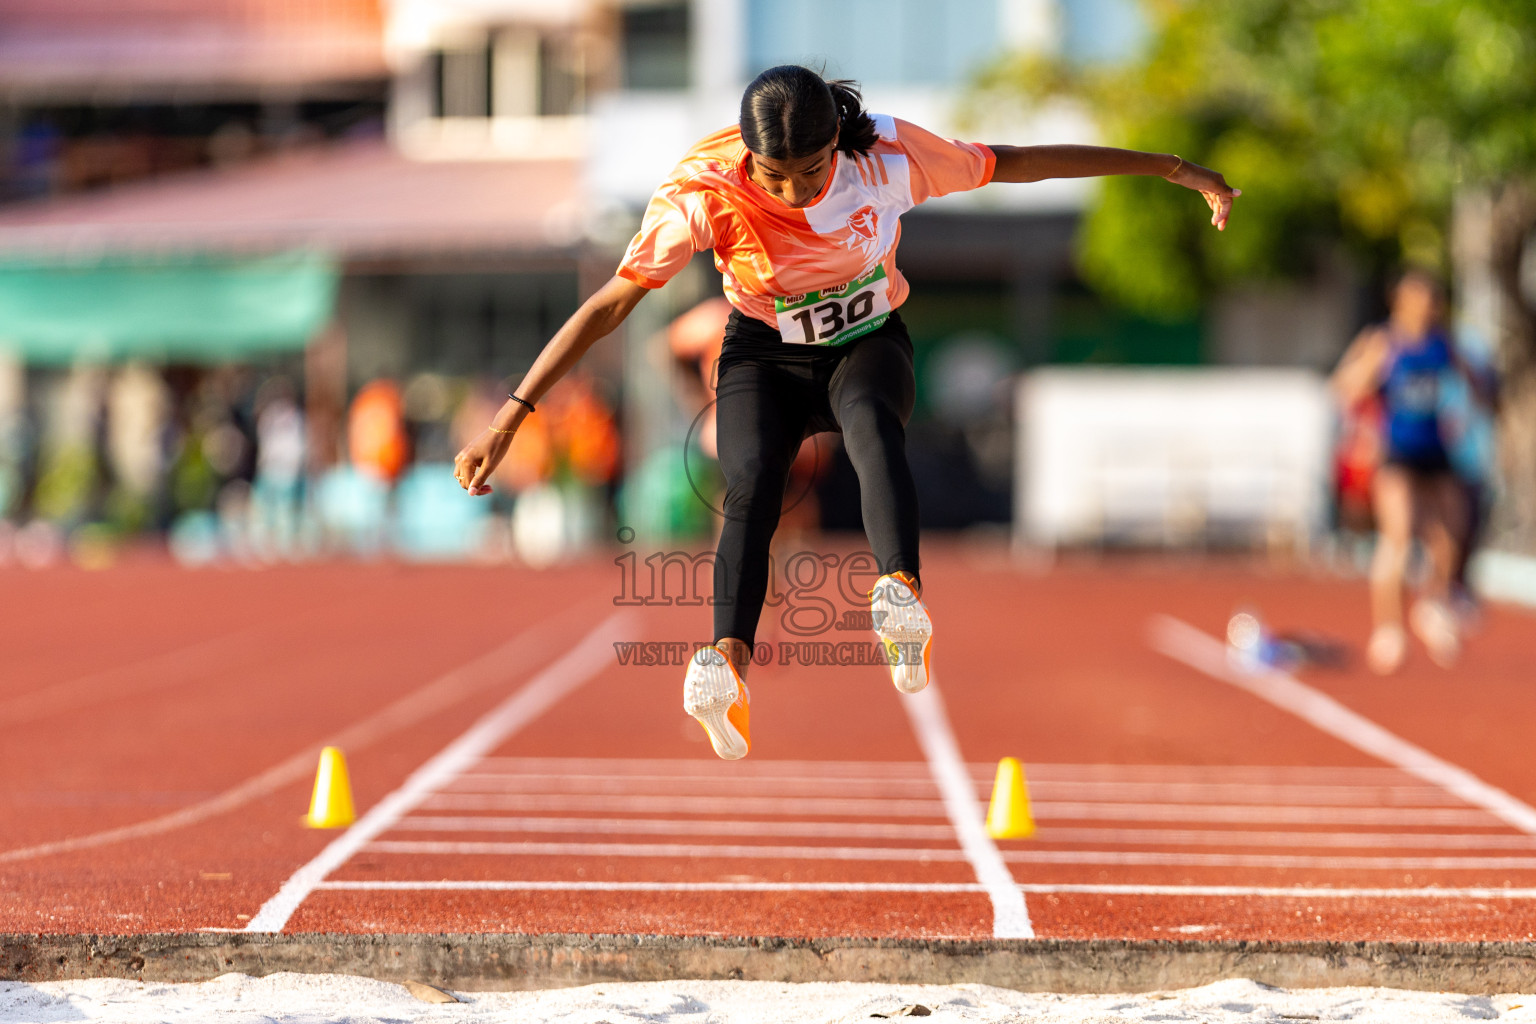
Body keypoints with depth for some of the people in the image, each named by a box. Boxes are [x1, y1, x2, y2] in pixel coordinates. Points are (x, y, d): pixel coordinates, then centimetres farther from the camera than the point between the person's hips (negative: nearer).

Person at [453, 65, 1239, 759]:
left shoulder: (887, 155, -21)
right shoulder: (706, 191, -24)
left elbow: (1014, 164, -8)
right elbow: (612, 304, -20)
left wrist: (1173, 170, -2)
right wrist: (510, 417, -24)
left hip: (869, 343, 0)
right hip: (764, 356, 0)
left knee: (870, 421, -36)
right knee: (751, 480, -31)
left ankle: (901, 593, -60)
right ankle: (728, 657, -50)